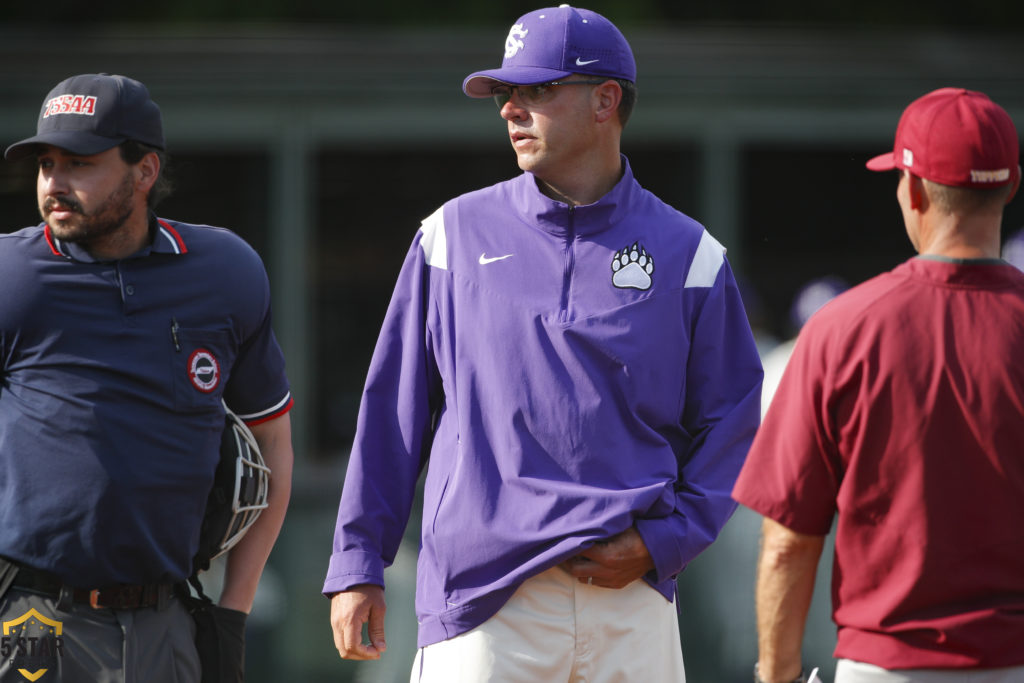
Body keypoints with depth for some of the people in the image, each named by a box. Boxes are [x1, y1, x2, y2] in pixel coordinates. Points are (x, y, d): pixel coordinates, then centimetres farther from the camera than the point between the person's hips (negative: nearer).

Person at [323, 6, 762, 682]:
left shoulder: (688, 254, 8)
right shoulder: (455, 235, 9)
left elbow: (730, 427, 8)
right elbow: (393, 411, 11)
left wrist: (659, 542, -7)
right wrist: (357, 567, 6)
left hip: (633, 605, 1)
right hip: (485, 603, 0)